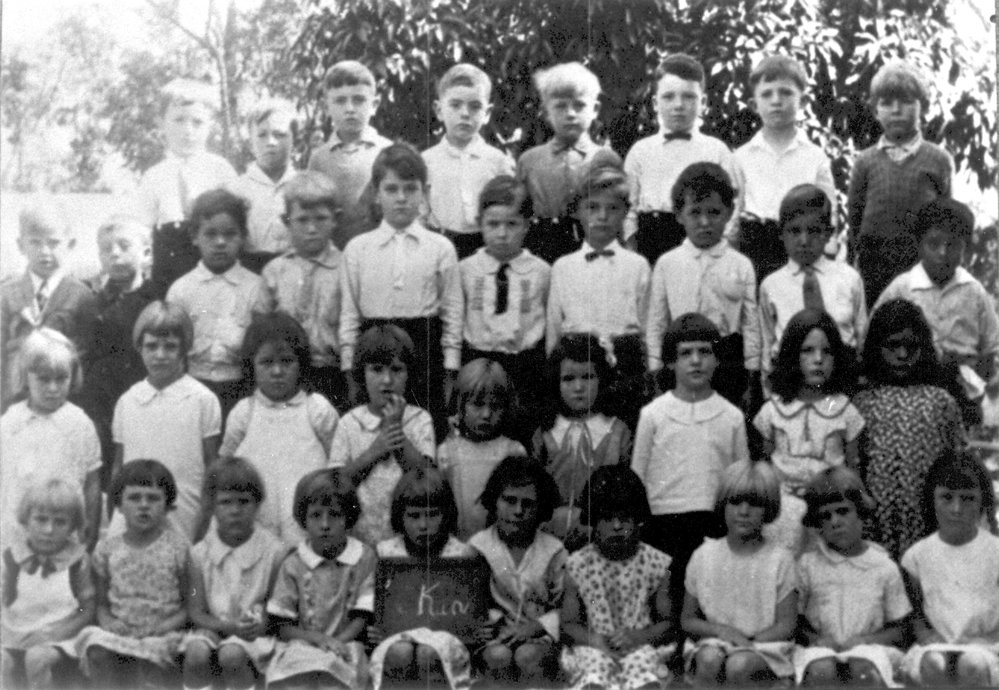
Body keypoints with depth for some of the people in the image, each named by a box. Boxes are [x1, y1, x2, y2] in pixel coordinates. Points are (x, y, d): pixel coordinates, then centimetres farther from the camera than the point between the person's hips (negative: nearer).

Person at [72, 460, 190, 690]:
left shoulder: (177, 546, 1)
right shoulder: (107, 548, 9)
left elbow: (190, 605, 2)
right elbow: (102, 604, 13)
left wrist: (161, 627, -14)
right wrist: (109, 623, -10)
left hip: (162, 634, -2)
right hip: (119, 632, 2)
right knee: (97, 652, -31)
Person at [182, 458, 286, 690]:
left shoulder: (274, 551, -4)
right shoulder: (200, 553, 1)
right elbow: (195, 611, 0)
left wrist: (262, 624, -21)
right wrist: (228, 626, -17)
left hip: (254, 634, -2)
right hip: (213, 629, 2)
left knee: (232, 654, -33)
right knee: (196, 653, -30)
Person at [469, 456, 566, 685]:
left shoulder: (554, 550, 4)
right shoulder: (477, 547, 4)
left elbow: (564, 607, 2)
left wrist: (535, 627, -14)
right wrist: (498, 622, -12)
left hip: (540, 634, 0)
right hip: (495, 635, 0)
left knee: (529, 656, -34)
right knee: (499, 656, -34)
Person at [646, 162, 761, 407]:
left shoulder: (741, 266, 0)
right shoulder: (667, 264, 2)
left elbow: (751, 324, 2)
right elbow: (655, 323, 5)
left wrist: (752, 374, 1)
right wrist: (655, 371, 3)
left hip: (728, 361, 0)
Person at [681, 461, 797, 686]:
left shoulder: (780, 559, 0)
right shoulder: (704, 556, 5)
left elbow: (786, 625, -2)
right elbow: (687, 620, 8)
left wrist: (748, 642, -16)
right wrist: (720, 630, -12)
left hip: (764, 645, -2)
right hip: (714, 641, 2)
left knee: (739, 664, -35)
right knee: (709, 659, -33)